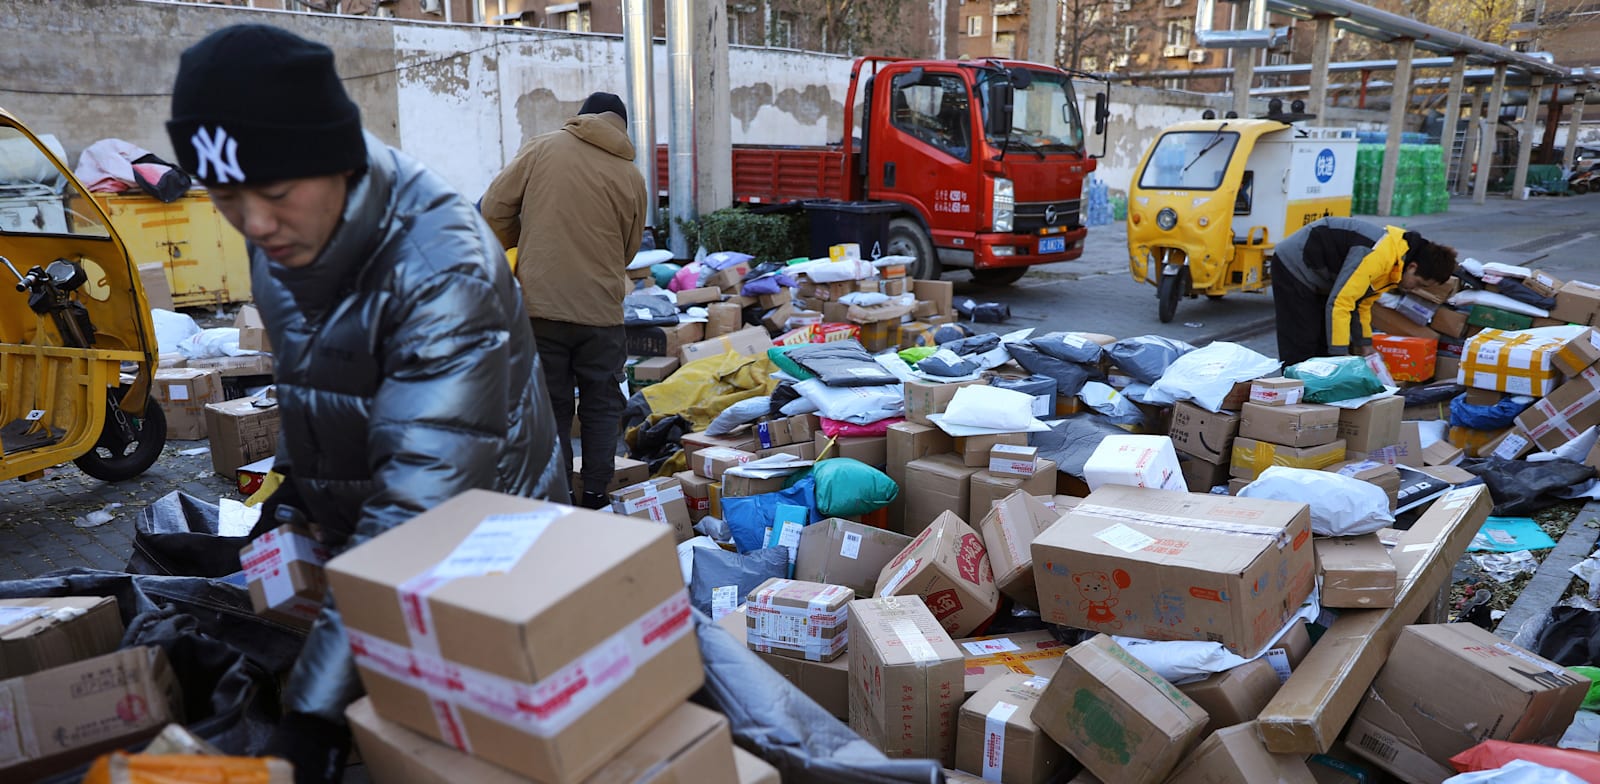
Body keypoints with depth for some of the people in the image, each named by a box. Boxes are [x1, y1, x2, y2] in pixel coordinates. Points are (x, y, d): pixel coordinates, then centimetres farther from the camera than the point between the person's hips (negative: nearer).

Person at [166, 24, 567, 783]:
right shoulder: (278, 243, -6)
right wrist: (296, 480, 12)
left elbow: (418, 505, -38)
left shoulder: (445, 269, -32)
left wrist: (318, 708, -39)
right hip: (354, 538, 7)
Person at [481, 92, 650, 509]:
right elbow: (628, 250, 11)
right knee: (602, 405, 14)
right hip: (600, 308, 0)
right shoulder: (632, 177, 4)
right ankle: (595, 495, 19)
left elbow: (494, 208, 1)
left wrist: (518, 248, 18)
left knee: (551, 406, 10)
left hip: (539, 304, 0)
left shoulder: (542, 148, 1)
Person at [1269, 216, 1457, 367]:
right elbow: (1338, 303, -33)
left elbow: (1362, 302, 11)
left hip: (1317, 276, 10)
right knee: (1301, 350, -12)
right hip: (1293, 267, -10)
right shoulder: (1378, 256, -31)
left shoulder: (1397, 259, 0)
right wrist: (1341, 357, -28)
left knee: (1325, 346, 9)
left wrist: (1366, 347, 11)